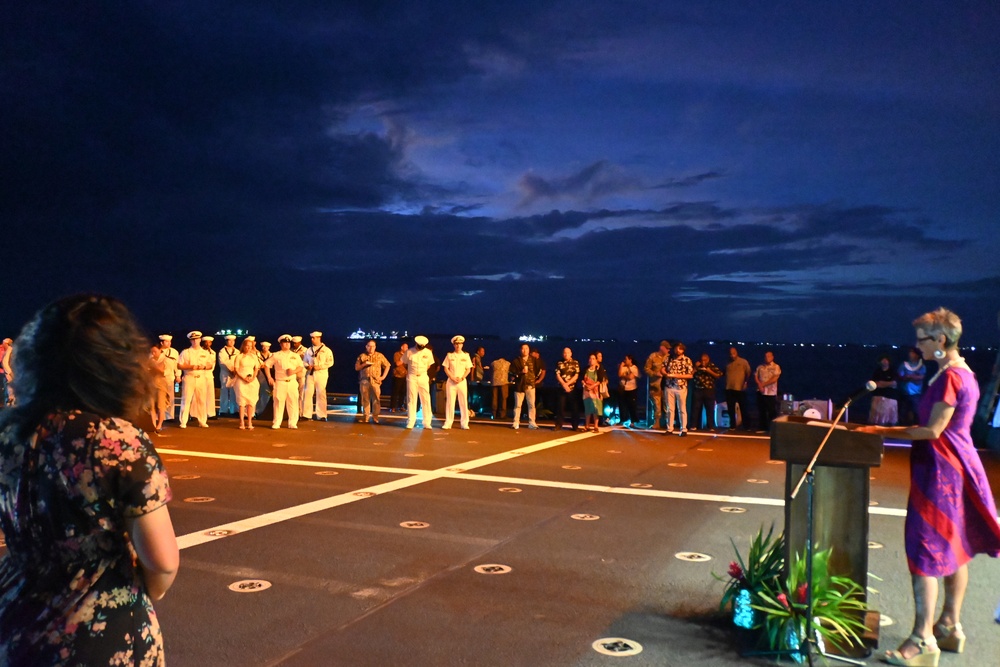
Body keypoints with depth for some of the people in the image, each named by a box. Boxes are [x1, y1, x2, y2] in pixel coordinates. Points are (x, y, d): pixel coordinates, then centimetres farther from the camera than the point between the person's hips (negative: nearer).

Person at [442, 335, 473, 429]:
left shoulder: (466, 355, 7)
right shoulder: (449, 355, 5)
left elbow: (468, 369, 5)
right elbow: (446, 368, 3)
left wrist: (461, 378, -9)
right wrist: (453, 378, -10)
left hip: (462, 381, 0)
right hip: (451, 381, 0)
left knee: (463, 402, -1)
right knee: (450, 401, -1)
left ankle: (464, 423, 4)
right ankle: (448, 422, 3)